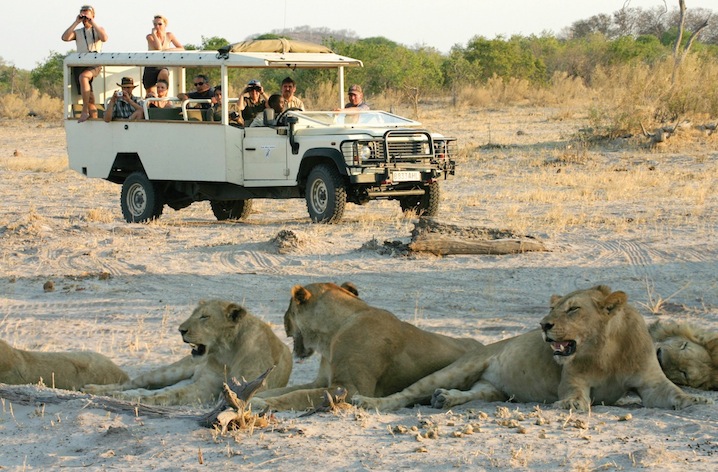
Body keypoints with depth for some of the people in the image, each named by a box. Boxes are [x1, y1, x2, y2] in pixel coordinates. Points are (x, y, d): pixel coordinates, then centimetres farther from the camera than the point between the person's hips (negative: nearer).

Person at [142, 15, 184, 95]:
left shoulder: (169, 36, 3)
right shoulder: (150, 37, -5)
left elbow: (182, 49, -1)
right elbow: (158, 48, -22)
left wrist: (168, 50, -15)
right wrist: (154, 33, -15)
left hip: (163, 68, 0)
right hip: (151, 68, 0)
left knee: (164, 74, -37)